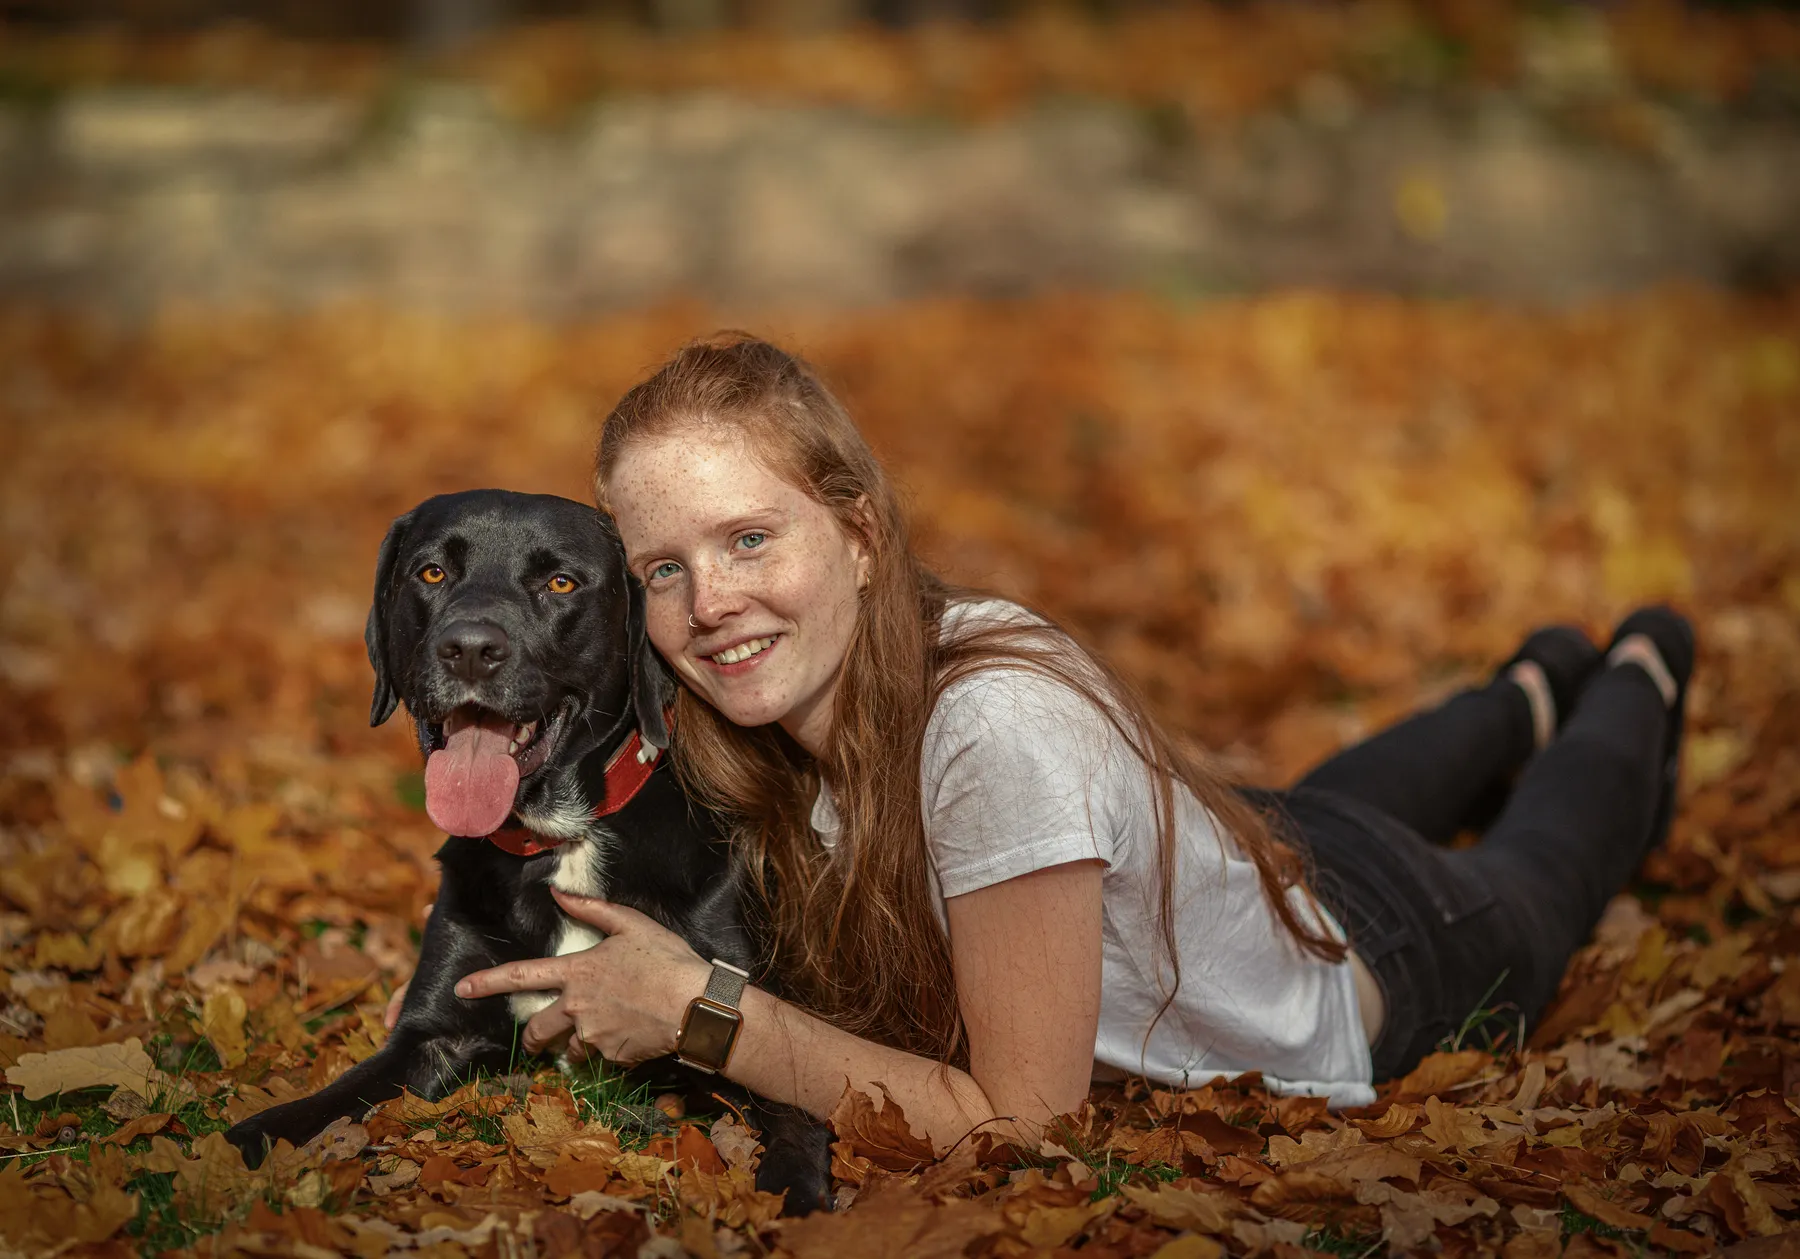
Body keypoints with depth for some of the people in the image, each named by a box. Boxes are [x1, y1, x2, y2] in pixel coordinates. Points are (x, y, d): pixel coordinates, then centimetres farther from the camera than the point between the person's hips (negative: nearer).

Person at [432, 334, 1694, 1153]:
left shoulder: (997, 724, -48)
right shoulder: (782, 698, -29)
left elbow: (1021, 1120, -43)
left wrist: (702, 1013, -46)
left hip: (1370, 964, -4)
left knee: (1523, 881, 32)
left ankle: (1636, 684, 60)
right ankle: (1529, 694, 66)